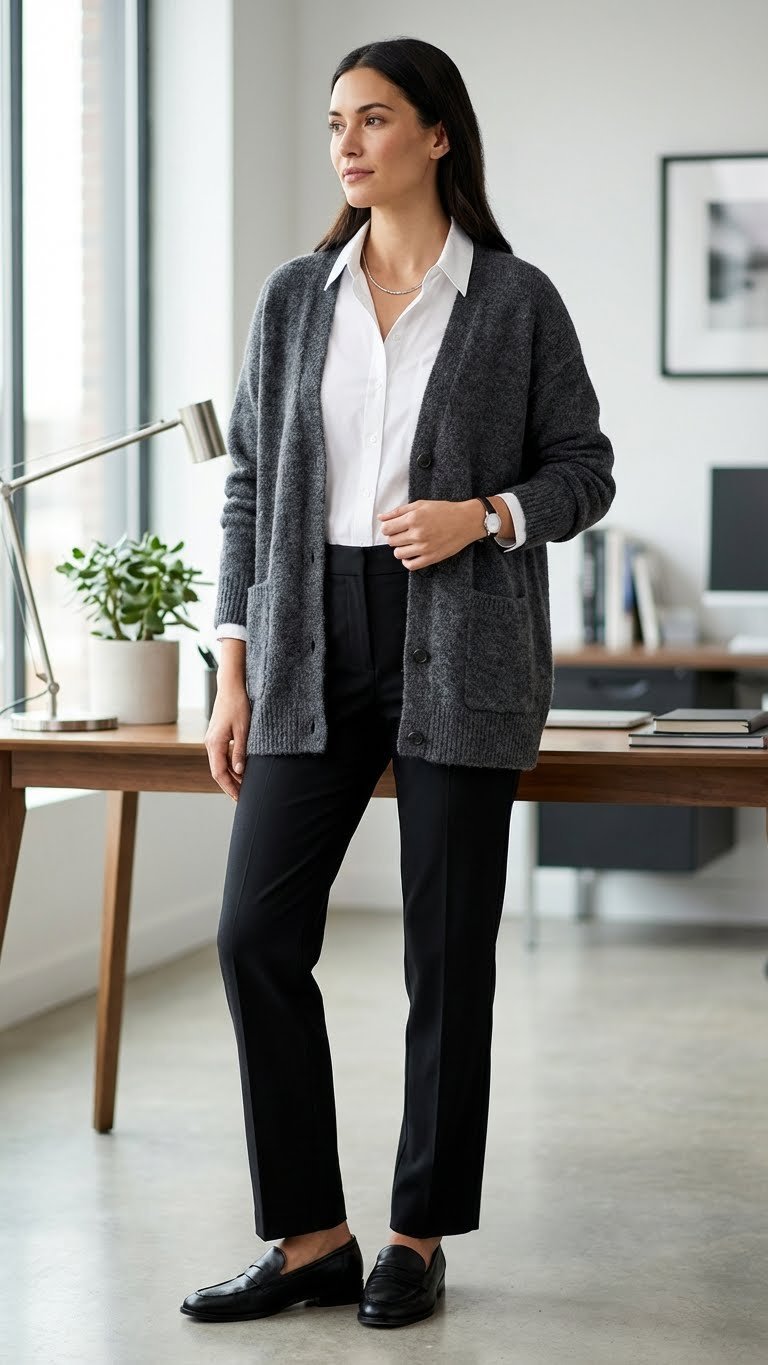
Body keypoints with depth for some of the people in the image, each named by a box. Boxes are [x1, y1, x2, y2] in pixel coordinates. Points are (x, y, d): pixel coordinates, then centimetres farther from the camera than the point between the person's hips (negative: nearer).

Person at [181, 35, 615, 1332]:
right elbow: (250, 483, 9)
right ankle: (309, 1238, 8)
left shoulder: (515, 299, -1)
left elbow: (583, 468, 4)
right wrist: (233, 672, 4)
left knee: (448, 951, 3)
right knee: (256, 932, -4)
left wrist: (484, 517, -17)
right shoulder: (294, 298, 8)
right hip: (313, 649, 3)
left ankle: (419, 1238, 18)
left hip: (457, 651, -3)